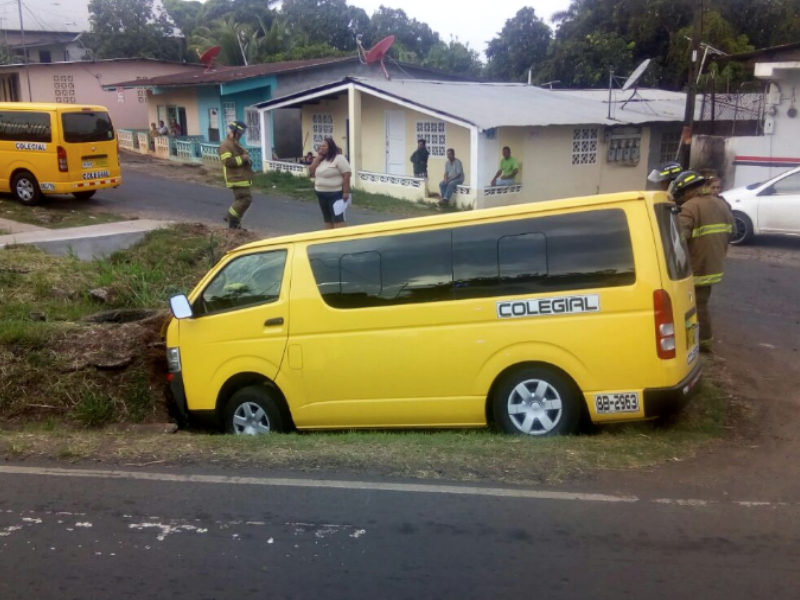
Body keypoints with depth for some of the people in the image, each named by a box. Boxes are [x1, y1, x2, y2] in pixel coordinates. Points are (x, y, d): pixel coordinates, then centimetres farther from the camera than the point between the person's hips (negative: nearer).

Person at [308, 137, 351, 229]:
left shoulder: (339, 158, -10)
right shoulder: (320, 159, 13)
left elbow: (347, 175, -15)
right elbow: (311, 173, 4)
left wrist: (346, 192, -21)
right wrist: (318, 157, -2)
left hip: (335, 194, -8)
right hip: (321, 195, 8)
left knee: (338, 220, -9)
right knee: (327, 220, 12)